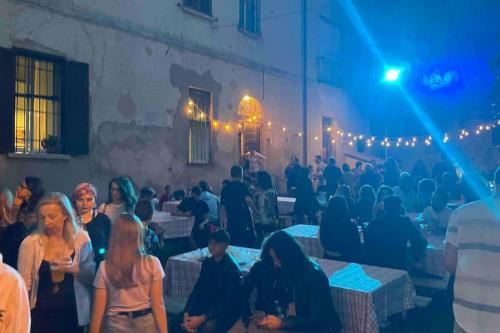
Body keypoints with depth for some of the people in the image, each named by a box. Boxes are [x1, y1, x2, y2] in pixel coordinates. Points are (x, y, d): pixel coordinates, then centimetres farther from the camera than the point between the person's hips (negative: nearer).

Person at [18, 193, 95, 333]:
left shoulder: (81, 239, -6)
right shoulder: (30, 243, -8)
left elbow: (92, 276, 0)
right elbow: (24, 284, -3)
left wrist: (75, 269, -18)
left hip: (73, 315, 1)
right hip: (40, 316, -1)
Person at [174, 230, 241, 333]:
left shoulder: (232, 267, -16)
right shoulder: (207, 263, 5)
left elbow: (228, 301, -21)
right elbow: (197, 289, 4)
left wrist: (202, 319, -29)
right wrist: (187, 313, -12)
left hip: (226, 311, -6)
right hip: (206, 306, 6)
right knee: (177, 320, -16)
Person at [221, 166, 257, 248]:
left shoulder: (225, 189, 10)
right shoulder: (242, 186, -7)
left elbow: (223, 208, 11)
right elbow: (248, 200, -23)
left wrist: (223, 225, 16)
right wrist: (254, 209, -4)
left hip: (231, 223, 6)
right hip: (244, 222, -5)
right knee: (248, 247, 0)